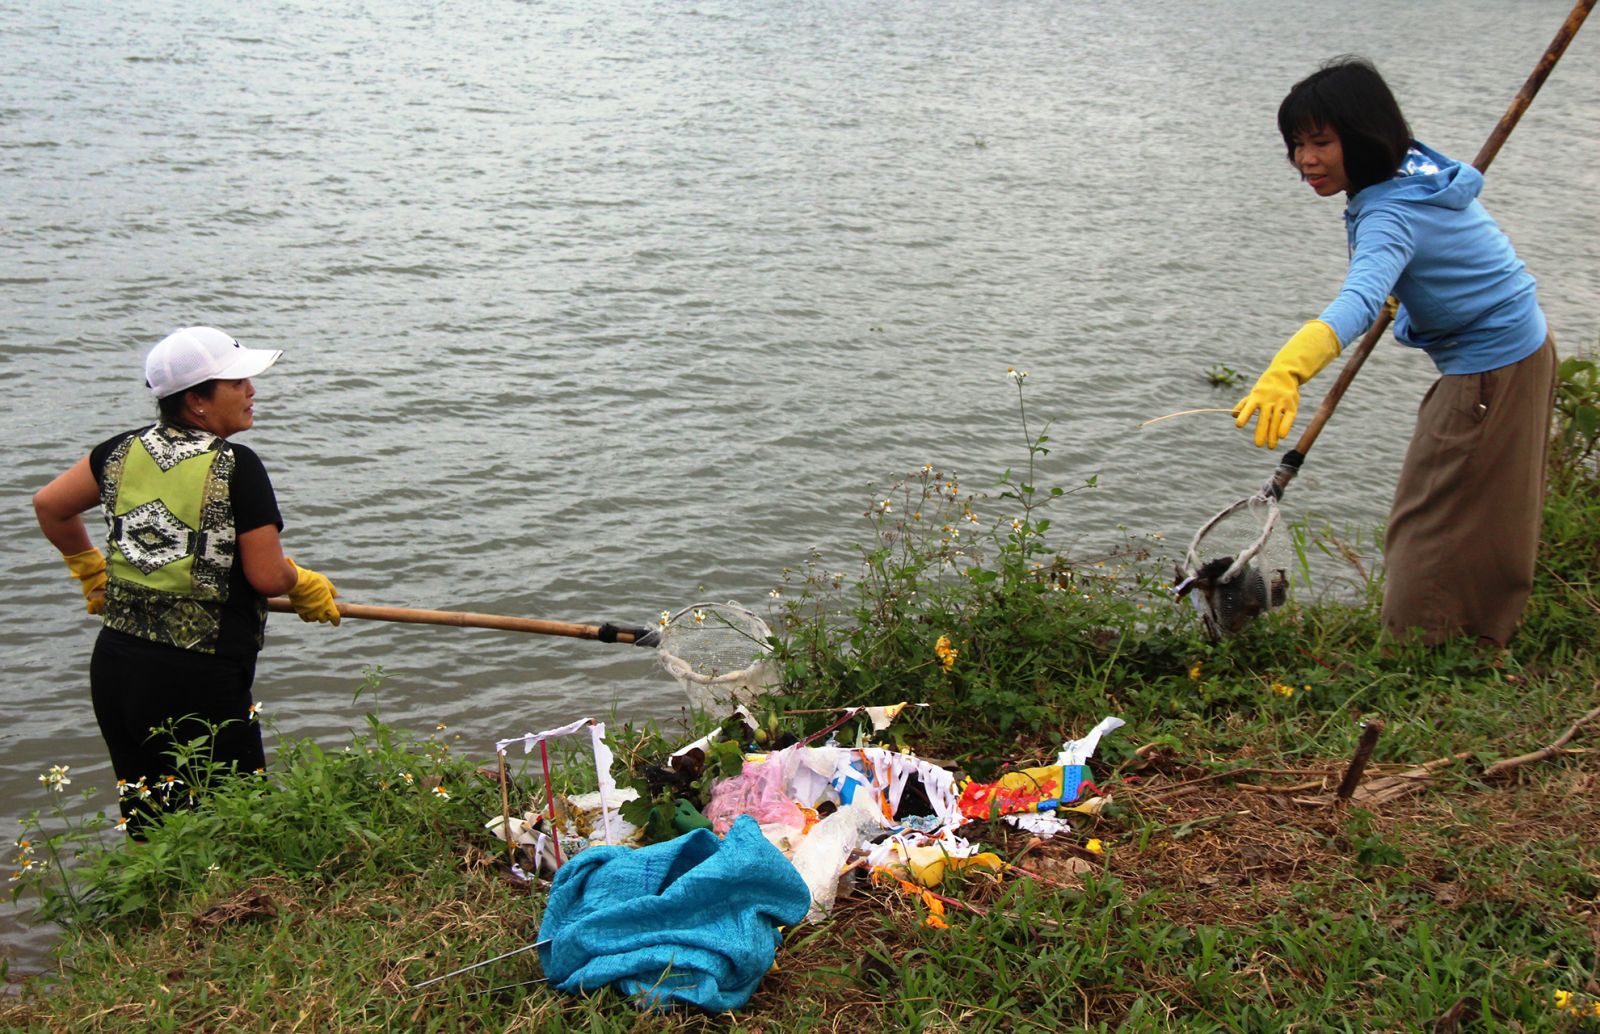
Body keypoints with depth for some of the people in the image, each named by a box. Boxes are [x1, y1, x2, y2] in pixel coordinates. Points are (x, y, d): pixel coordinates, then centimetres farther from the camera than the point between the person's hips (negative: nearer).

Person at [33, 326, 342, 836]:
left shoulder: (124, 450, 6)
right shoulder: (237, 467, -14)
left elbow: (50, 506, 20)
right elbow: (267, 577, -14)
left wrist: (91, 572, 33)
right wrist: (307, 587, 8)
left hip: (114, 665, 7)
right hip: (198, 678, -7)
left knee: (149, 830, 17)